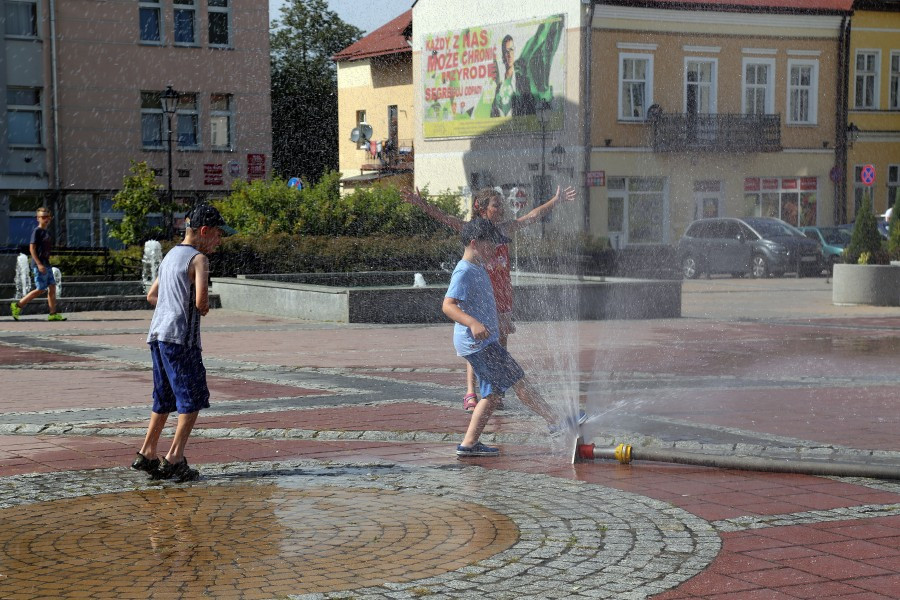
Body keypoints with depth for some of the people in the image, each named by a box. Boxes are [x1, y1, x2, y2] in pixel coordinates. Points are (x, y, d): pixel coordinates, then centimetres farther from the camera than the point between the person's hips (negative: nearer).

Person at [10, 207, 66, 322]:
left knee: (52, 287, 2)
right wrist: (39, 264, -21)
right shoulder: (37, 231, -9)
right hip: (39, 264, -9)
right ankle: (17, 306, 1)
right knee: (41, 289, -8)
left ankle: (53, 314, 2)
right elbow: (32, 248, -15)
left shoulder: (47, 233, 16)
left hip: (46, 264, 9)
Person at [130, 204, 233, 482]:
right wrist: (204, 309, 3)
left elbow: (151, 295, 28)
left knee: (165, 398, 16)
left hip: (157, 334, 9)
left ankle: (147, 454, 18)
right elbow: (201, 300, -19)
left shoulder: (171, 255, 19)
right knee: (193, 399, -2)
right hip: (180, 337, -9)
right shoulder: (198, 259, -8)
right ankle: (174, 458, -5)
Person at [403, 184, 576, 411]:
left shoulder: (505, 229, 9)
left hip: (502, 296, 5)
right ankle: (470, 394, -9)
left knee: (500, 345, 6)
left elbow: (532, 216, 14)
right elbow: (445, 218, -15)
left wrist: (556, 201, 15)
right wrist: (422, 204, -28)